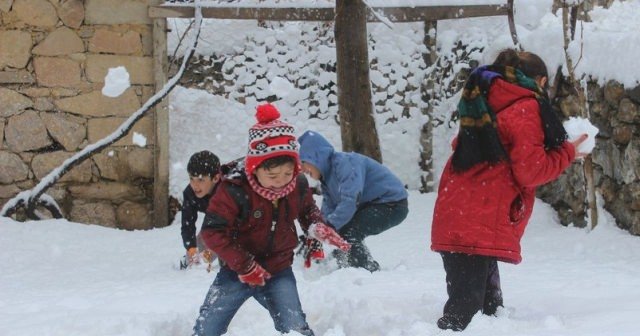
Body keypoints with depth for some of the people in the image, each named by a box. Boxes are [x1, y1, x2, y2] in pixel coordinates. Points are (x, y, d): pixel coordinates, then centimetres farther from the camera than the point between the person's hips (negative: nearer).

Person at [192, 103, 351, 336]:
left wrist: (318, 229, -8)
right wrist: (245, 265, -23)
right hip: (237, 272, -2)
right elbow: (213, 232, -22)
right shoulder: (234, 190, -25)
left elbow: (308, 211, 16)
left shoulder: (298, 186, -8)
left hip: (278, 272, 2)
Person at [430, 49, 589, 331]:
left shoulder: (484, 102, 19)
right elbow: (530, 172, -10)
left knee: (489, 307, 15)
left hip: (456, 221, 9)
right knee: (464, 314, -14)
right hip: (480, 230, -9)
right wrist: (568, 152, 5)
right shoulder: (526, 109, -6)